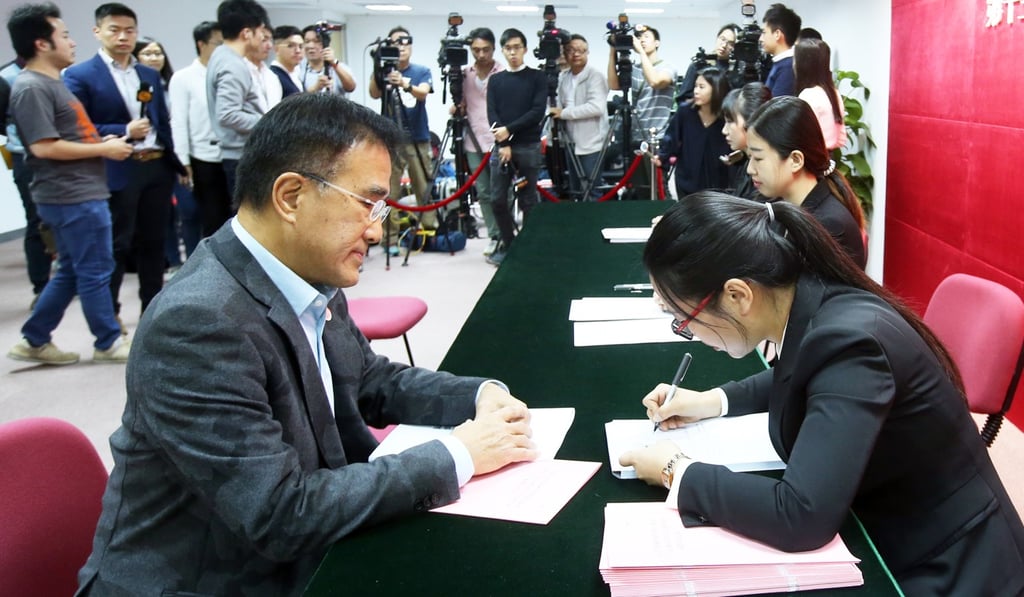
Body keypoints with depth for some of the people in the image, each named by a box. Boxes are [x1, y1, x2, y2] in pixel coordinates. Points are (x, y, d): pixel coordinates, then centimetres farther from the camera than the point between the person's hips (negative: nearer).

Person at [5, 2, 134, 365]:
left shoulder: (51, 83, 16)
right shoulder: (31, 88, -15)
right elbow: (44, 146, -22)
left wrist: (101, 142, 9)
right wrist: (104, 149, -15)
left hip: (79, 192, 10)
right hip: (72, 196, -10)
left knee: (71, 272, 16)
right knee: (95, 271, 1)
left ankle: (34, 341, 23)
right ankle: (108, 343, 14)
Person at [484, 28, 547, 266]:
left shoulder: (537, 77, 4)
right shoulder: (495, 80, 12)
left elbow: (537, 112, -7)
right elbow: (492, 114, 2)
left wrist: (509, 129, -13)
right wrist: (503, 144, -11)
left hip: (528, 146, -3)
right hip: (501, 146, 3)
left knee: (528, 200, 0)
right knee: (498, 199, 1)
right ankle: (508, 244, 15)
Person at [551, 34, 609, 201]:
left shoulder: (595, 75, -8)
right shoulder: (563, 77, 12)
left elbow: (597, 107, -21)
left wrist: (565, 113, -19)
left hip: (591, 144, -7)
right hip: (572, 144, 7)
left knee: (593, 193, -5)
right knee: (575, 193, 13)